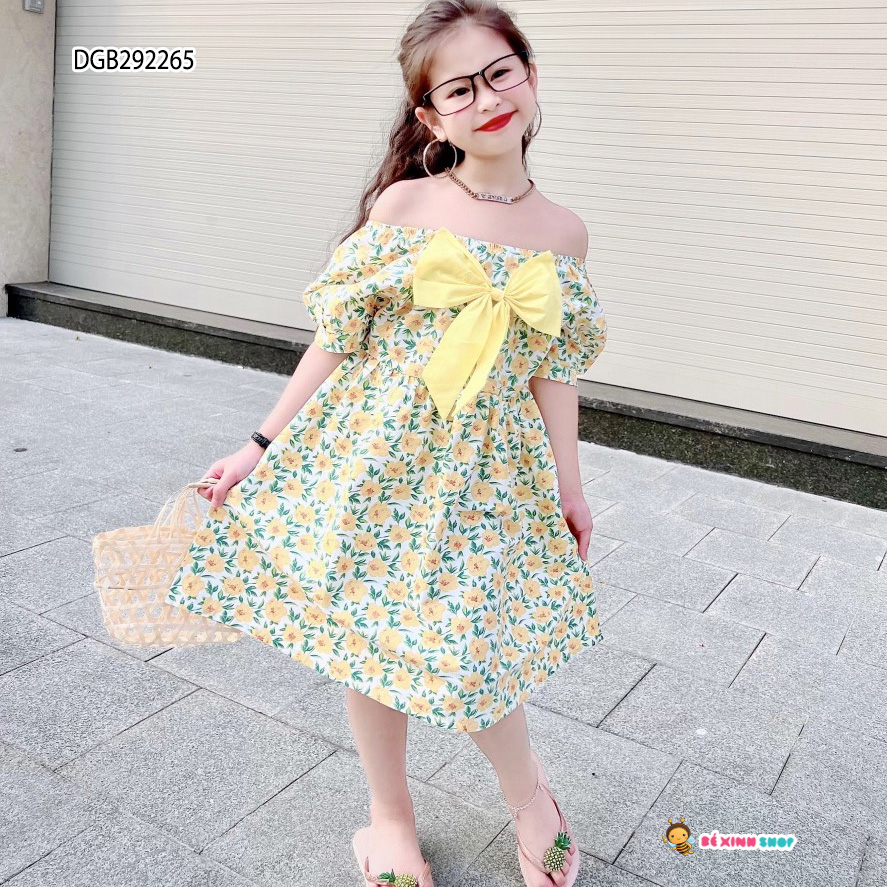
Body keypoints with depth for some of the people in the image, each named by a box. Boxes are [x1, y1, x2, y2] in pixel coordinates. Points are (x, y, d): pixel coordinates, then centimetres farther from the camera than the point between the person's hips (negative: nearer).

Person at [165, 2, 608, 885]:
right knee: (368, 641, 9)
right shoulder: (401, 205, -5)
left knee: (466, 650, -1)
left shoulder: (563, 232, 1)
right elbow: (337, 339, -2)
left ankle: (529, 794, 32)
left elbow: (553, 373, 8)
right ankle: (390, 815, 35)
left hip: (486, 471, 0)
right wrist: (261, 447, -2)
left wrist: (570, 485, 10)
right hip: (372, 455, 0)